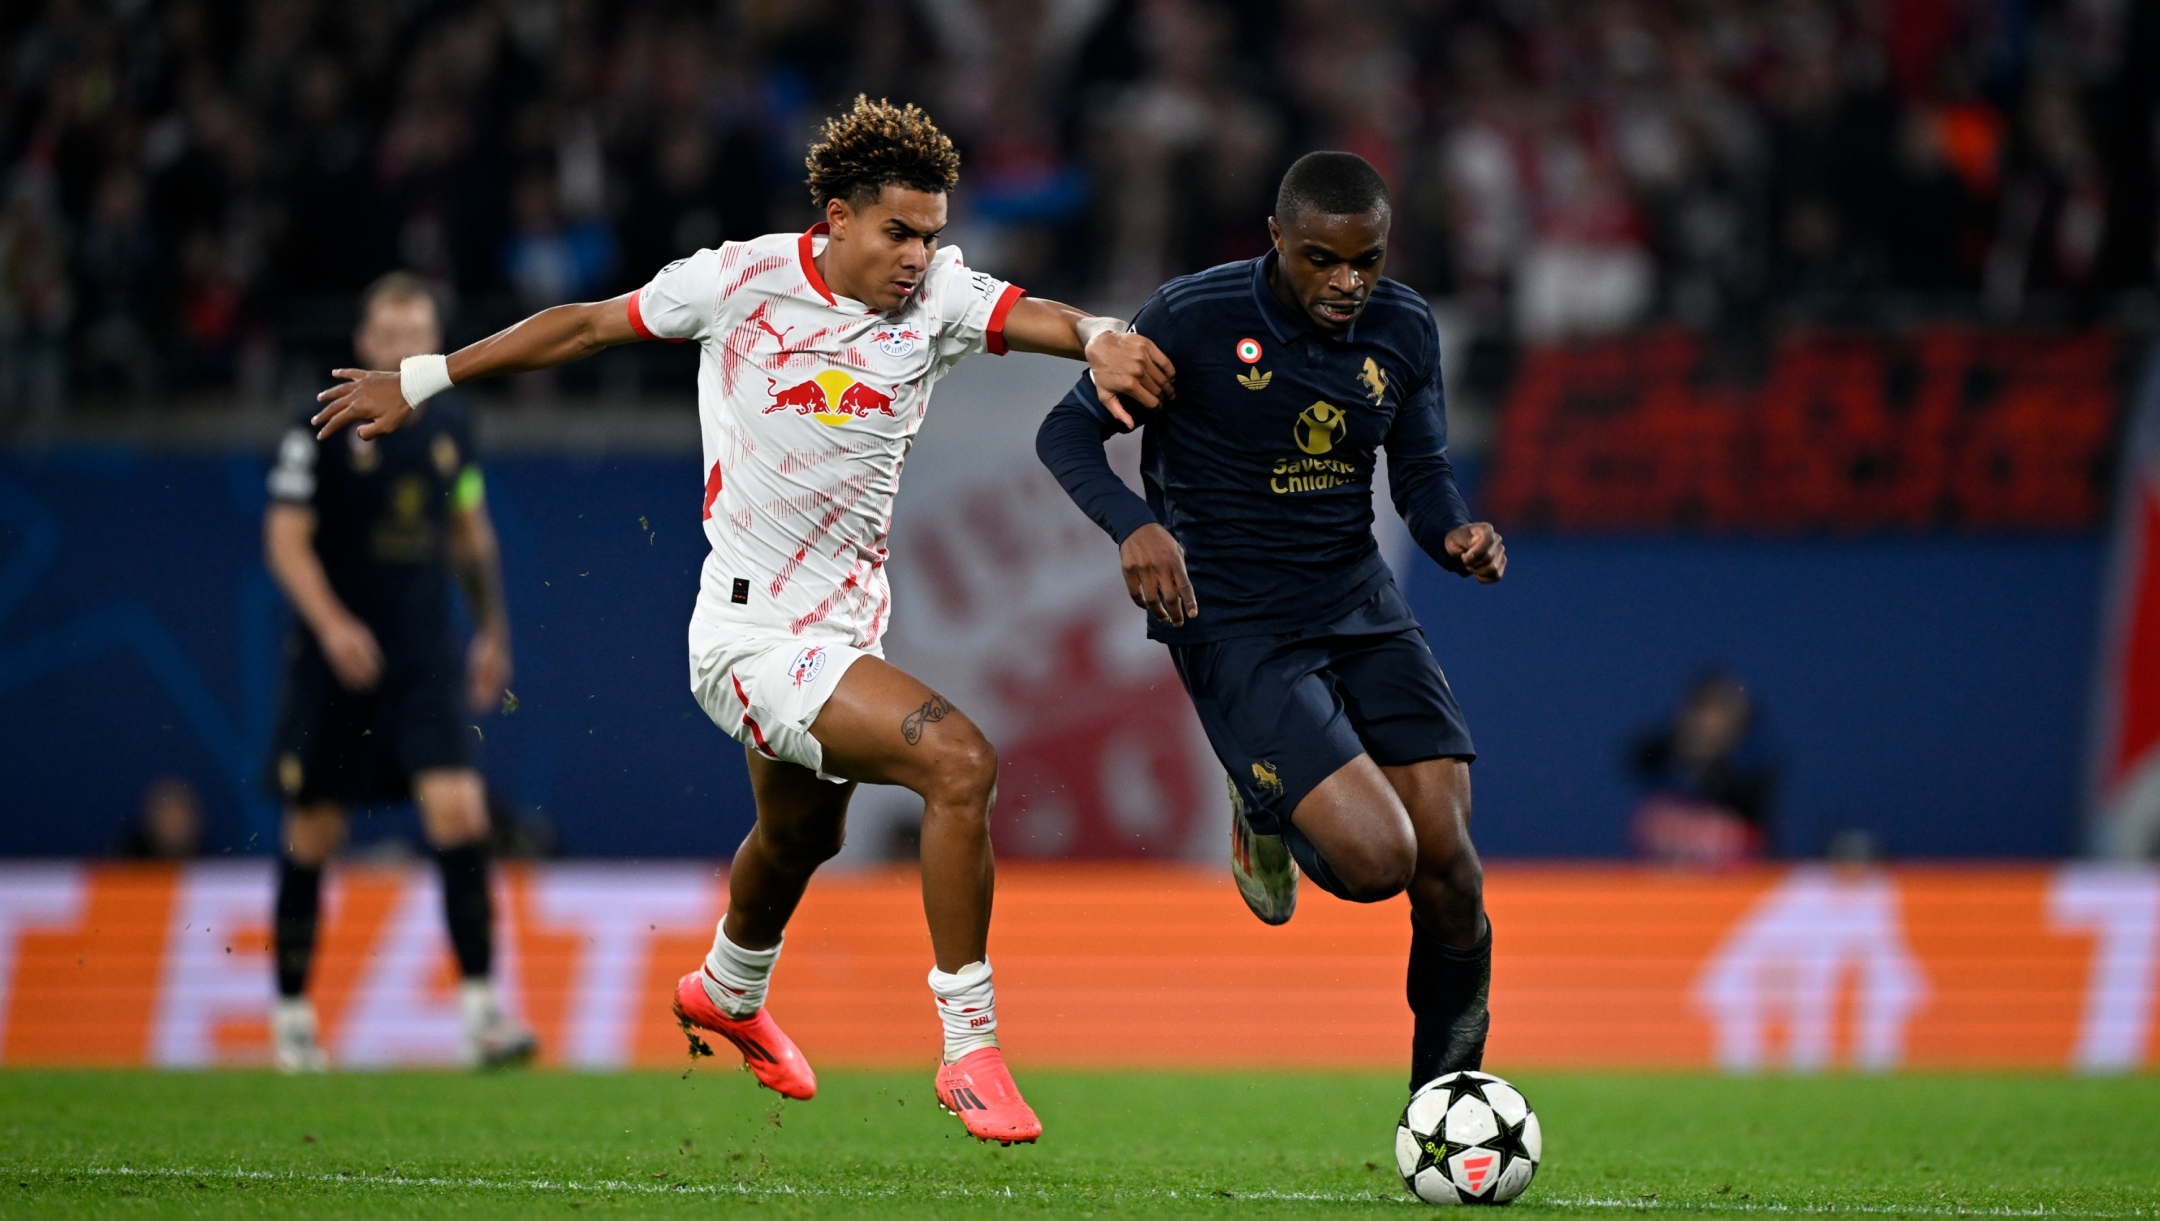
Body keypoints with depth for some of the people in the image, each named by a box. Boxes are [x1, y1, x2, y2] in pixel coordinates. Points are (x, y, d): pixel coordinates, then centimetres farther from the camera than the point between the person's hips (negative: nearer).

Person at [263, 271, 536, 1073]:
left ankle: (480, 1008, -12)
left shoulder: (450, 426, 7)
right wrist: (332, 623, -24)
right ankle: (292, 1014, 19)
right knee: (313, 834, 5)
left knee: (459, 813, -12)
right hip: (336, 663, -3)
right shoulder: (322, 428, -7)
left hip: (427, 661, 3)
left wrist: (492, 630, 20)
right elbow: (285, 539, -11)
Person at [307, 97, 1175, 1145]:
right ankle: (970, 1051, -16)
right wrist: (421, 380, 7)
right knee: (959, 761, -24)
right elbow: (589, 325, 0)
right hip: (751, 634, -7)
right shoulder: (742, 280, -11)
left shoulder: (936, 296, -3)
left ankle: (727, 993, 64)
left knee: (803, 835, 32)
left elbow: (1031, 317, -19)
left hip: (847, 621, 7)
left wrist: (1099, 338, -43)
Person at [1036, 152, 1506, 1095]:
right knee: (1376, 859, -21)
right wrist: (1132, 524, -26)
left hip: (1362, 608, 5)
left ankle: (1444, 1088, 11)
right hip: (1232, 624, -5)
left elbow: (1421, 475, 11)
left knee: (1445, 857, -10)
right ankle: (1266, 817, 16)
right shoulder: (1195, 318, -13)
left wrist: (1457, 535, -13)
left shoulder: (1404, 329, 2)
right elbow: (1068, 432, -7)